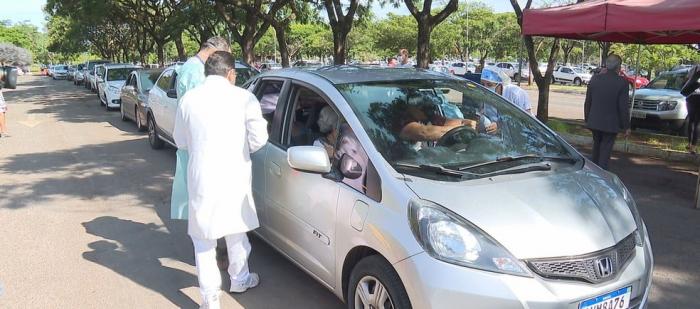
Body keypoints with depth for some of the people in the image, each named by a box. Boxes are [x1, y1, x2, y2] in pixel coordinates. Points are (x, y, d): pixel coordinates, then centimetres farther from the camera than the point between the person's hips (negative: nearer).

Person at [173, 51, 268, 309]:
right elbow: (259, 138, -9)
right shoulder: (243, 97, -6)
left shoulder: (189, 99, 0)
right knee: (236, 231, 20)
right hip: (235, 176, 0)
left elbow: (181, 142, 10)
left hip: (202, 177, 0)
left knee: (203, 238, 11)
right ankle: (240, 279, 38)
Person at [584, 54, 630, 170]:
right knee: (605, 152, 4)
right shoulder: (622, 82, -13)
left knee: (596, 147, 22)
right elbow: (624, 107, -11)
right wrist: (626, 126, -2)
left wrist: (587, 119, 16)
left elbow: (587, 102, 5)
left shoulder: (595, 79, -2)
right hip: (611, 124, -4)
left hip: (594, 122, 4)